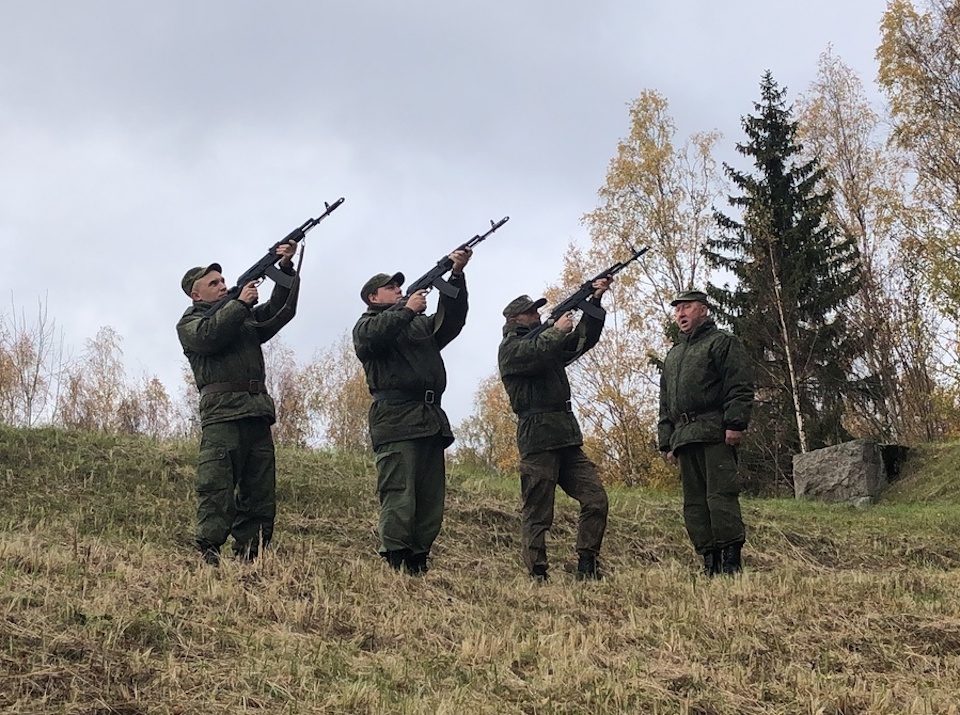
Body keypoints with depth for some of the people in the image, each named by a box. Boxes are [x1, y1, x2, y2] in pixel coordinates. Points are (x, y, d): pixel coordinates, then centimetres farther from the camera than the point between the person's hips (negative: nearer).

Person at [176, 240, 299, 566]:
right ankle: (208, 557, -14)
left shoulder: (247, 318, 27)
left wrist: (285, 269, 9)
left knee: (260, 493, 3)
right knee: (217, 488, -13)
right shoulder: (190, 322, 10)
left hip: (258, 414, 6)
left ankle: (248, 560, 6)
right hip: (222, 412, -6)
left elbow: (280, 311, 20)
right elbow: (209, 336, -12)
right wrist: (240, 303, -7)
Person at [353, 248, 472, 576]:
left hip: (431, 422, 7)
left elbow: (451, 320, 16)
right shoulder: (368, 323, 11)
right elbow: (371, 338, -12)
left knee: (431, 502, 4)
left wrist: (456, 276, 6)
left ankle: (419, 568, 8)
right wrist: (407, 310, -11)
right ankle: (396, 568, -15)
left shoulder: (422, 324, 29)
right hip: (396, 421, -7)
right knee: (399, 499, -14)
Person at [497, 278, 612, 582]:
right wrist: (558, 329, -5)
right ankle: (538, 575, -1)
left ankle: (587, 566, 5)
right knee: (536, 513, -4)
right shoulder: (510, 347, 2)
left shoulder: (549, 342, 25)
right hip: (537, 439, -7)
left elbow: (585, 338, 20)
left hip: (568, 439, 7)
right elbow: (536, 355, -19)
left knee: (596, 499, -2)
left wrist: (595, 301, 10)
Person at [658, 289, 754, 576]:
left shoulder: (723, 342, 6)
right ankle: (710, 563, 6)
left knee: (721, 497, -14)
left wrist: (734, 424, -16)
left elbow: (740, 388, -6)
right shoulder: (673, 355, 28)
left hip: (715, 434, -8)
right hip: (684, 438, 8)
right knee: (694, 503, 4)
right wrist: (667, 442, 19)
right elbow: (665, 404, 28)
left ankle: (731, 561, -15)